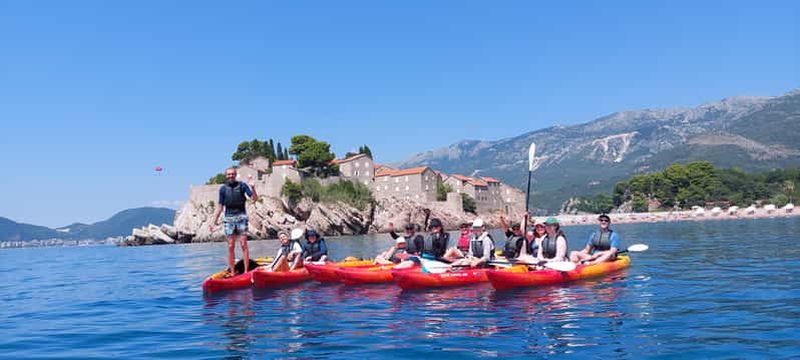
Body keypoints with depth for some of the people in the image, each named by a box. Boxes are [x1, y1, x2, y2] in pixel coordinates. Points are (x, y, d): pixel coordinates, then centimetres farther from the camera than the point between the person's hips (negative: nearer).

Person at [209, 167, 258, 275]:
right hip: (229, 218, 2)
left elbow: (255, 199, -5)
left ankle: (246, 271, -4)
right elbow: (220, 207, 10)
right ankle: (232, 272, 10)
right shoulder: (223, 188, 7)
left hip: (241, 217, -2)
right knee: (231, 246, 3)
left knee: (243, 244, -6)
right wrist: (213, 222, 7)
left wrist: (253, 188, -23)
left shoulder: (242, 185, 1)